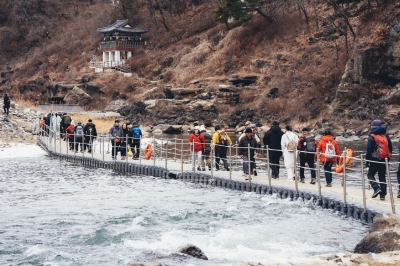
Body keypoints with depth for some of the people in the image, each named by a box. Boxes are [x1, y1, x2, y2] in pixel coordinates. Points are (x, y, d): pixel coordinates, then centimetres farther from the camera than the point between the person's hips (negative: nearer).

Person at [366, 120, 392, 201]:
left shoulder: (372, 137, -11)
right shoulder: (386, 136, 6)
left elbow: (369, 150, -12)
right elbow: (390, 149, 10)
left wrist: (367, 161, -4)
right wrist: (387, 157, 20)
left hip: (375, 160, -5)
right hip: (384, 160, 5)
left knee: (370, 174, 9)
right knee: (382, 176, 11)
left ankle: (376, 188, -12)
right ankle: (383, 194, 10)